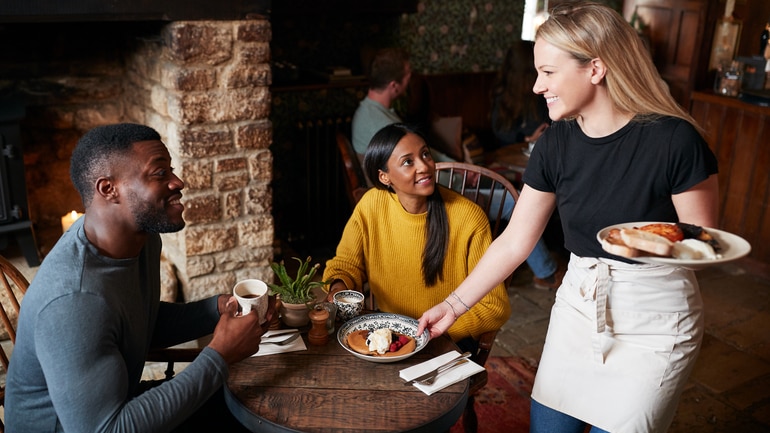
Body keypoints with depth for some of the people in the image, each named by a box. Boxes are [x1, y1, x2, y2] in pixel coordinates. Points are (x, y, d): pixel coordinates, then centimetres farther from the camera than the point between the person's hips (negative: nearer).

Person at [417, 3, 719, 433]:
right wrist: (452, 305, 0)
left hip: (654, 320, -4)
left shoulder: (674, 139, -20)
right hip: (578, 306, 4)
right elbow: (514, 242, 0)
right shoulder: (556, 144, -6)